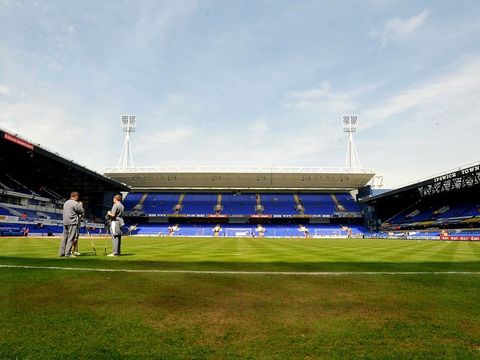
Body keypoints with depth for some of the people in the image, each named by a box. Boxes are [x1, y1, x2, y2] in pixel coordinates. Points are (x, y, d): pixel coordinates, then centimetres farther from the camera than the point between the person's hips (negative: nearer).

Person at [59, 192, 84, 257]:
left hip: (65, 223, 8)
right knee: (71, 238, -5)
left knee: (64, 237, 12)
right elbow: (82, 211, -6)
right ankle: (68, 253, -5)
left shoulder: (66, 203, 16)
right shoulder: (75, 203, -10)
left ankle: (61, 252, 15)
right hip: (72, 223, -8)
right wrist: (81, 205, 11)